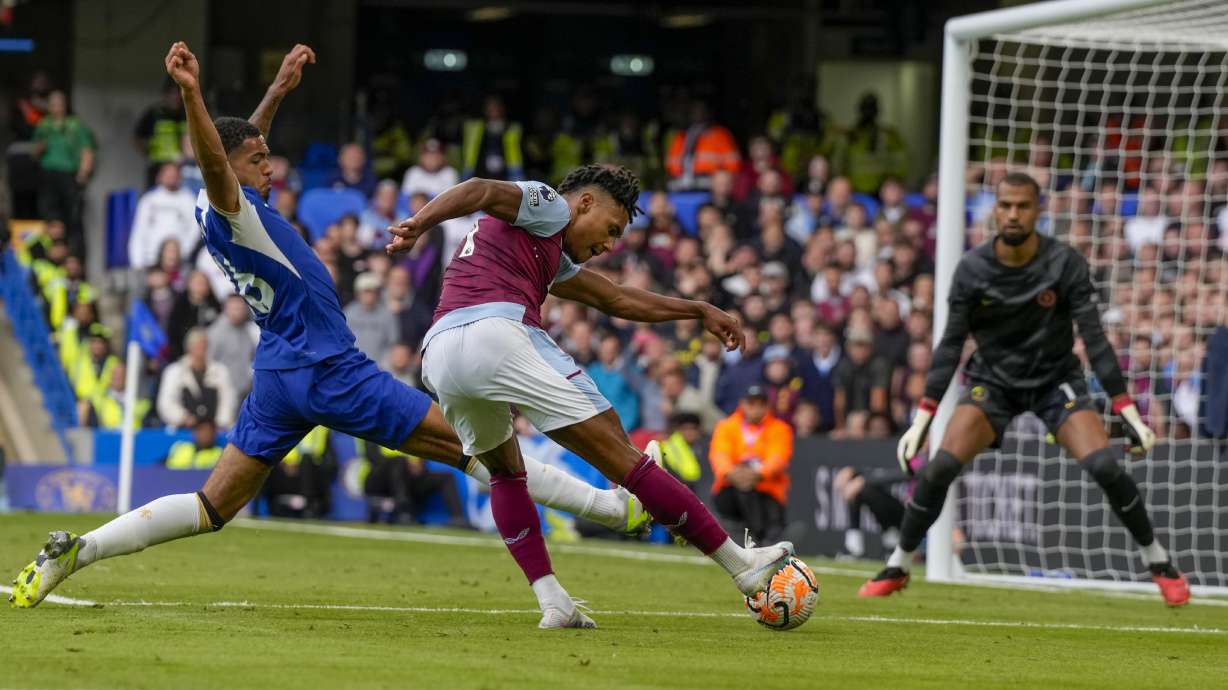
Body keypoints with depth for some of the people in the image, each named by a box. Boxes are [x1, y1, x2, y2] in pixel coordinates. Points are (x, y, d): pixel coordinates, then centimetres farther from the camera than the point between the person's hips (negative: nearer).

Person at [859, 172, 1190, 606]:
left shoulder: (1065, 263, -16)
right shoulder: (972, 269, -13)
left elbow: (1094, 338, -14)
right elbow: (951, 343, -7)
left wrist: (1128, 412, -19)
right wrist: (922, 419, -11)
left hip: (1056, 380, -1)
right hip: (993, 381, 1)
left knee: (1105, 467, -20)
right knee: (939, 467, -19)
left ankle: (1158, 562, 1)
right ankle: (897, 568, 0)